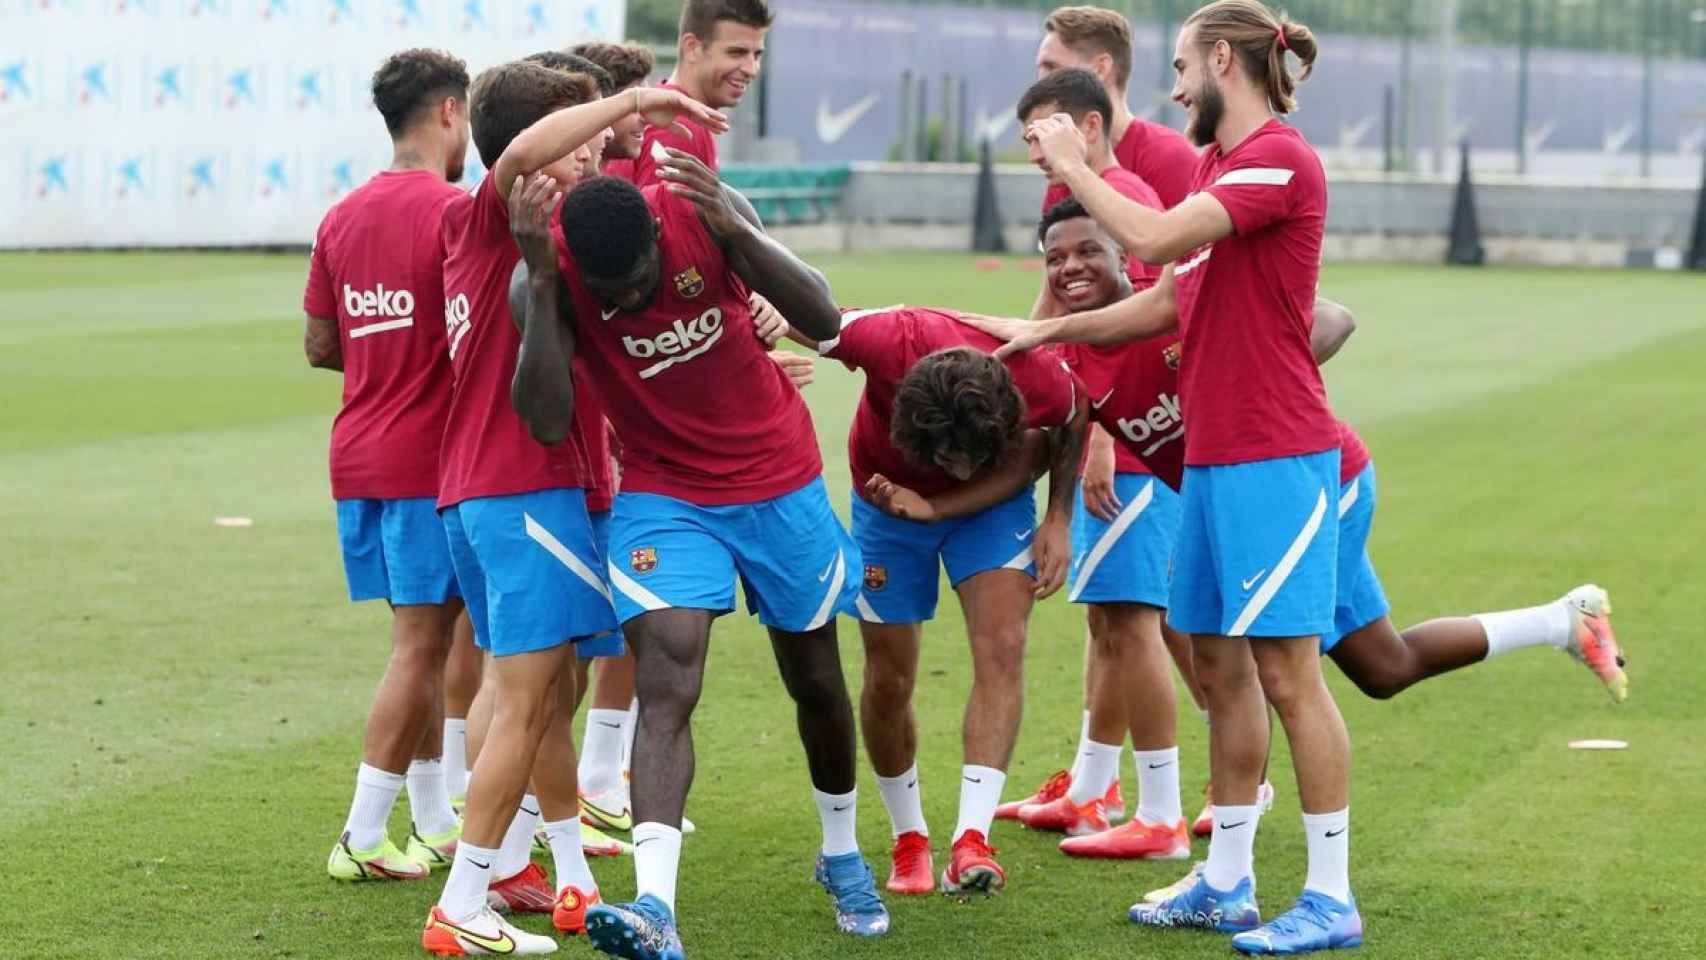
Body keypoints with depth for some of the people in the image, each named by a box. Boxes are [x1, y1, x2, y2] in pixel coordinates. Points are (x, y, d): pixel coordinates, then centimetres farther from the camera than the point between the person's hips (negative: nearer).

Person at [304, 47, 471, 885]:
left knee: (426, 636, 16)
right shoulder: (454, 211, -13)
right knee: (421, 644, -2)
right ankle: (362, 839, -3)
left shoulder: (341, 219, 9)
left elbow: (320, 345, 13)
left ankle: (434, 822, 23)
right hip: (430, 460, -8)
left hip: (359, 460, 8)